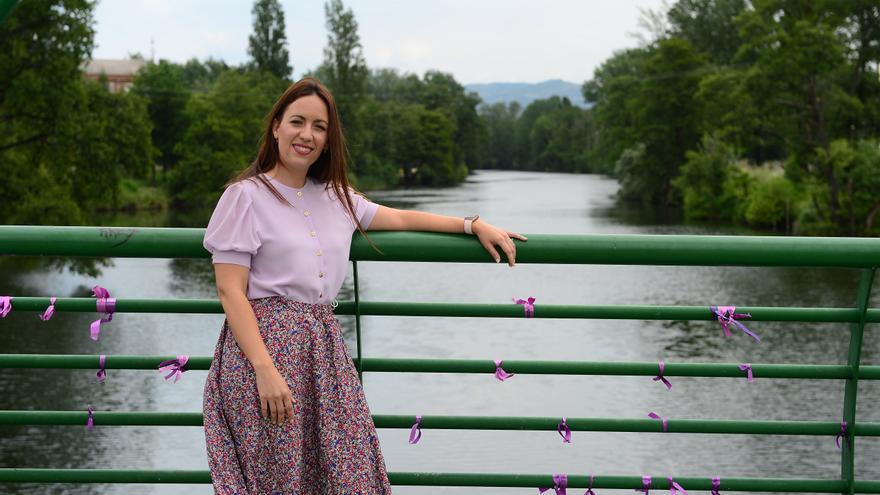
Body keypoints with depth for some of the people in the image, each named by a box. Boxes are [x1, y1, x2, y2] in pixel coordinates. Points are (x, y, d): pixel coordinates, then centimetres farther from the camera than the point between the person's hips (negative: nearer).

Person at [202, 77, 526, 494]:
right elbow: (230, 291, -9)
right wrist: (265, 368, -18)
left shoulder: (335, 197, 16)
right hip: (266, 343, -6)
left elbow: (401, 219, 27)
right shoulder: (246, 196, -3)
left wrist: (475, 225, 19)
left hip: (323, 349, 6)